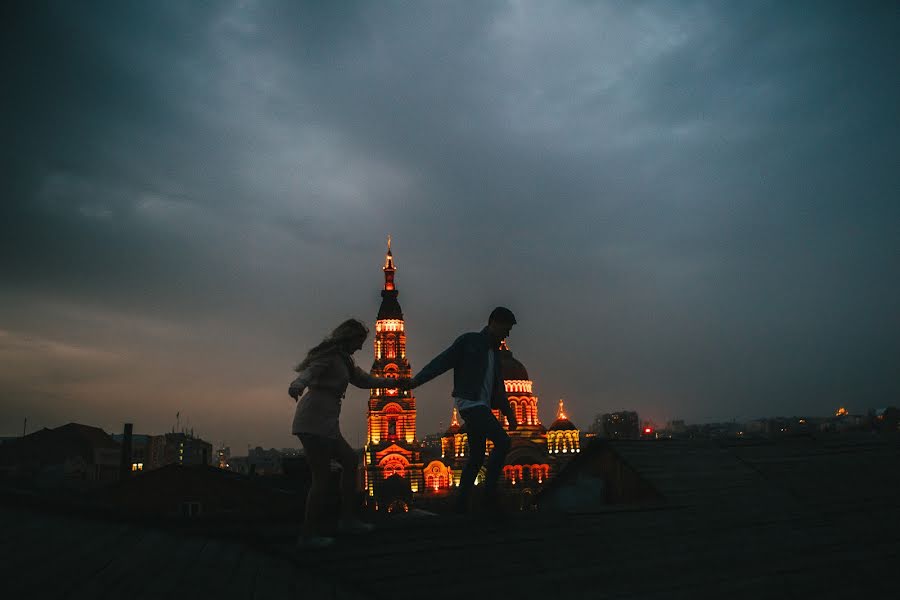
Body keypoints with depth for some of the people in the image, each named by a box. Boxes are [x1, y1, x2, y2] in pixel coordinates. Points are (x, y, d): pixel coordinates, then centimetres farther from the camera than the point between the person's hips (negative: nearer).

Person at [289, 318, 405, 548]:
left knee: (350, 461, 15)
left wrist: (393, 382, 38)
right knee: (322, 477, -9)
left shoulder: (342, 360, 23)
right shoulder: (329, 355, -6)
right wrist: (298, 385, -46)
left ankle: (347, 519, 21)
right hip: (314, 421, -10)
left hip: (325, 423, 10)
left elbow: (364, 380, 32)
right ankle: (309, 535, -1)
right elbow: (310, 370, -25)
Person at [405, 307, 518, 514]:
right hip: (469, 402, -8)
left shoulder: (494, 352, 20)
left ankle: (461, 504, 13)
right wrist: (417, 380, -18)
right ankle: (489, 493, -12)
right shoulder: (469, 341, -2)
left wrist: (508, 412, 25)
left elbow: (498, 386, 26)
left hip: (481, 407, 8)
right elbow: (442, 361, -9)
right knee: (502, 442, -17)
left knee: (476, 457, 7)